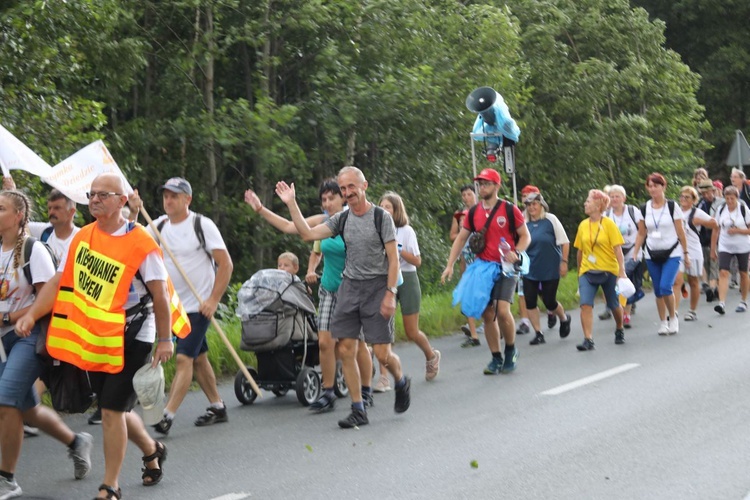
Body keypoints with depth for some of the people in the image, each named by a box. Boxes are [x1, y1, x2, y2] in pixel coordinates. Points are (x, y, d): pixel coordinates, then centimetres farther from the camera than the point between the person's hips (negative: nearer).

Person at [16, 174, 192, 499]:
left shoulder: (141, 244, -13)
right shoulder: (81, 238, 4)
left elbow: (160, 294, -12)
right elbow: (58, 283, 3)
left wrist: (165, 340, -15)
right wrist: (32, 314, -10)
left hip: (130, 339, -6)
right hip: (93, 339, 6)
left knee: (112, 410, -7)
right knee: (115, 408, 17)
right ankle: (151, 450, 44)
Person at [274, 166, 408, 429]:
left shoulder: (381, 217, -5)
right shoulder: (342, 219, 8)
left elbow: (393, 259, -7)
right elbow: (308, 234, 3)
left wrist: (390, 294, -14)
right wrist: (291, 204, -2)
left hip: (376, 286, -5)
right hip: (349, 286, 5)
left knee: (382, 353, -6)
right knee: (346, 350, -2)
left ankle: (401, 382, 28)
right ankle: (358, 410, 6)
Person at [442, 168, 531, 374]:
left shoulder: (509, 210, -5)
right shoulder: (473, 213, 7)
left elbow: (525, 236, 1)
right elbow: (461, 239, 13)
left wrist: (516, 253, -18)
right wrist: (450, 265, 5)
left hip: (505, 268, -4)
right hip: (482, 267, 4)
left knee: (502, 310, -19)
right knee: (487, 314, 3)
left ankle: (511, 350, 4)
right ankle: (496, 359, 13)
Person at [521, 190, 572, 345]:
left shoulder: (550, 220, -7)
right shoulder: (525, 224, 1)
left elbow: (564, 242, -5)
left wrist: (564, 262, -9)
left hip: (550, 269, -3)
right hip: (530, 270, 3)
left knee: (549, 302, -1)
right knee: (530, 301, -4)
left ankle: (564, 319, 32)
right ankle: (539, 334, 7)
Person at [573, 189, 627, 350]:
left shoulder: (608, 224, -7)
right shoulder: (583, 225, 3)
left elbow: (617, 248, -9)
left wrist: (622, 271, -16)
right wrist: (579, 271, 16)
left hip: (608, 270, -2)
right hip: (588, 271, 2)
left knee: (614, 305, 12)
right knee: (585, 304, -16)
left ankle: (619, 331, 39)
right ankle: (588, 340, -17)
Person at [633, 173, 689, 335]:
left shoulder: (672, 206, -4)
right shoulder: (644, 209, 4)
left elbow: (680, 232, -1)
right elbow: (641, 234, 8)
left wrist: (686, 253, 1)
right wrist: (634, 254, 1)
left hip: (672, 253, -3)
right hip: (652, 255, 3)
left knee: (665, 287, -17)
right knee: (658, 291, 5)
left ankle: (673, 317, 4)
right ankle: (663, 322, 17)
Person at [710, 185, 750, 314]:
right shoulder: (721, 210, 0)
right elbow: (716, 230, 6)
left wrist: (737, 230, -21)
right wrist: (713, 249, 6)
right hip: (725, 247, 1)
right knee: (723, 272, -14)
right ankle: (722, 303, -21)